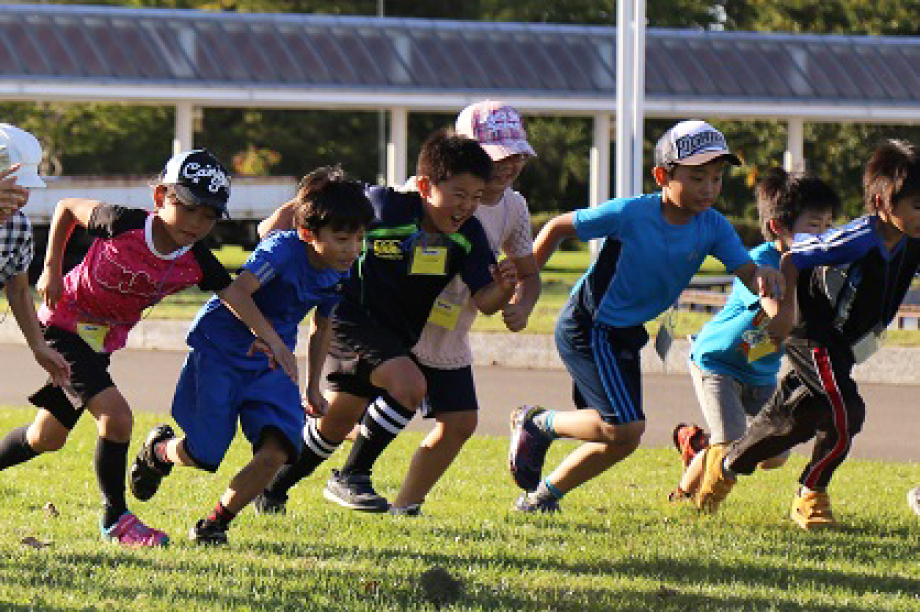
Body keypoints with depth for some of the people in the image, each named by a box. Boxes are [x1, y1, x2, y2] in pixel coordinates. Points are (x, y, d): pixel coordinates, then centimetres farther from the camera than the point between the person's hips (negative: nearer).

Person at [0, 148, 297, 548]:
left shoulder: (196, 263, -14)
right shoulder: (123, 225, -25)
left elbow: (236, 297, -20)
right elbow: (67, 207, -9)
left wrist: (274, 342, -34)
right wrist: (52, 269, -10)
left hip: (102, 342, 6)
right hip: (63, 324, -6)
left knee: (47, 438, 14)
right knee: (116, 416, -20)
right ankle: (116, 518, -5)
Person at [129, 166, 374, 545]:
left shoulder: (340, 273, -3)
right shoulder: (284, 249, -26)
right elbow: (236, 291, -39)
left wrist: (313, 386, 18)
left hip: (271, 363, 6)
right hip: (220, 351, -6)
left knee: (277, 450, -15)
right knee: (200, 456, -2)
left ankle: (214, 524, 5)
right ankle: (159, 450, 37)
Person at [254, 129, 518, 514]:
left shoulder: (468, 235, -10)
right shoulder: (385, 207, -24)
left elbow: (484, 302, -13)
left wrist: (504, 289, -33)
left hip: (399, 336, 6)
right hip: (352, 320, -6)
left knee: (335, 423, 14)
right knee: (410, 384, -28)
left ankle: (274, 488, 35)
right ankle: (351, 477, -15)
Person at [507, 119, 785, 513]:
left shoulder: (713, 228, -7)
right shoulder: (631, 214, -20)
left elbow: (746, 272, -15)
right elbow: (559, 228, -9)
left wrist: (764, 277, -39)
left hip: (624, 335, 7)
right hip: (587, 328, -7)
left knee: (621, 440, 11)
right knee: (625, 428, -20)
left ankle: (541, 495, 28)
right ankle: (538, 423, 2)